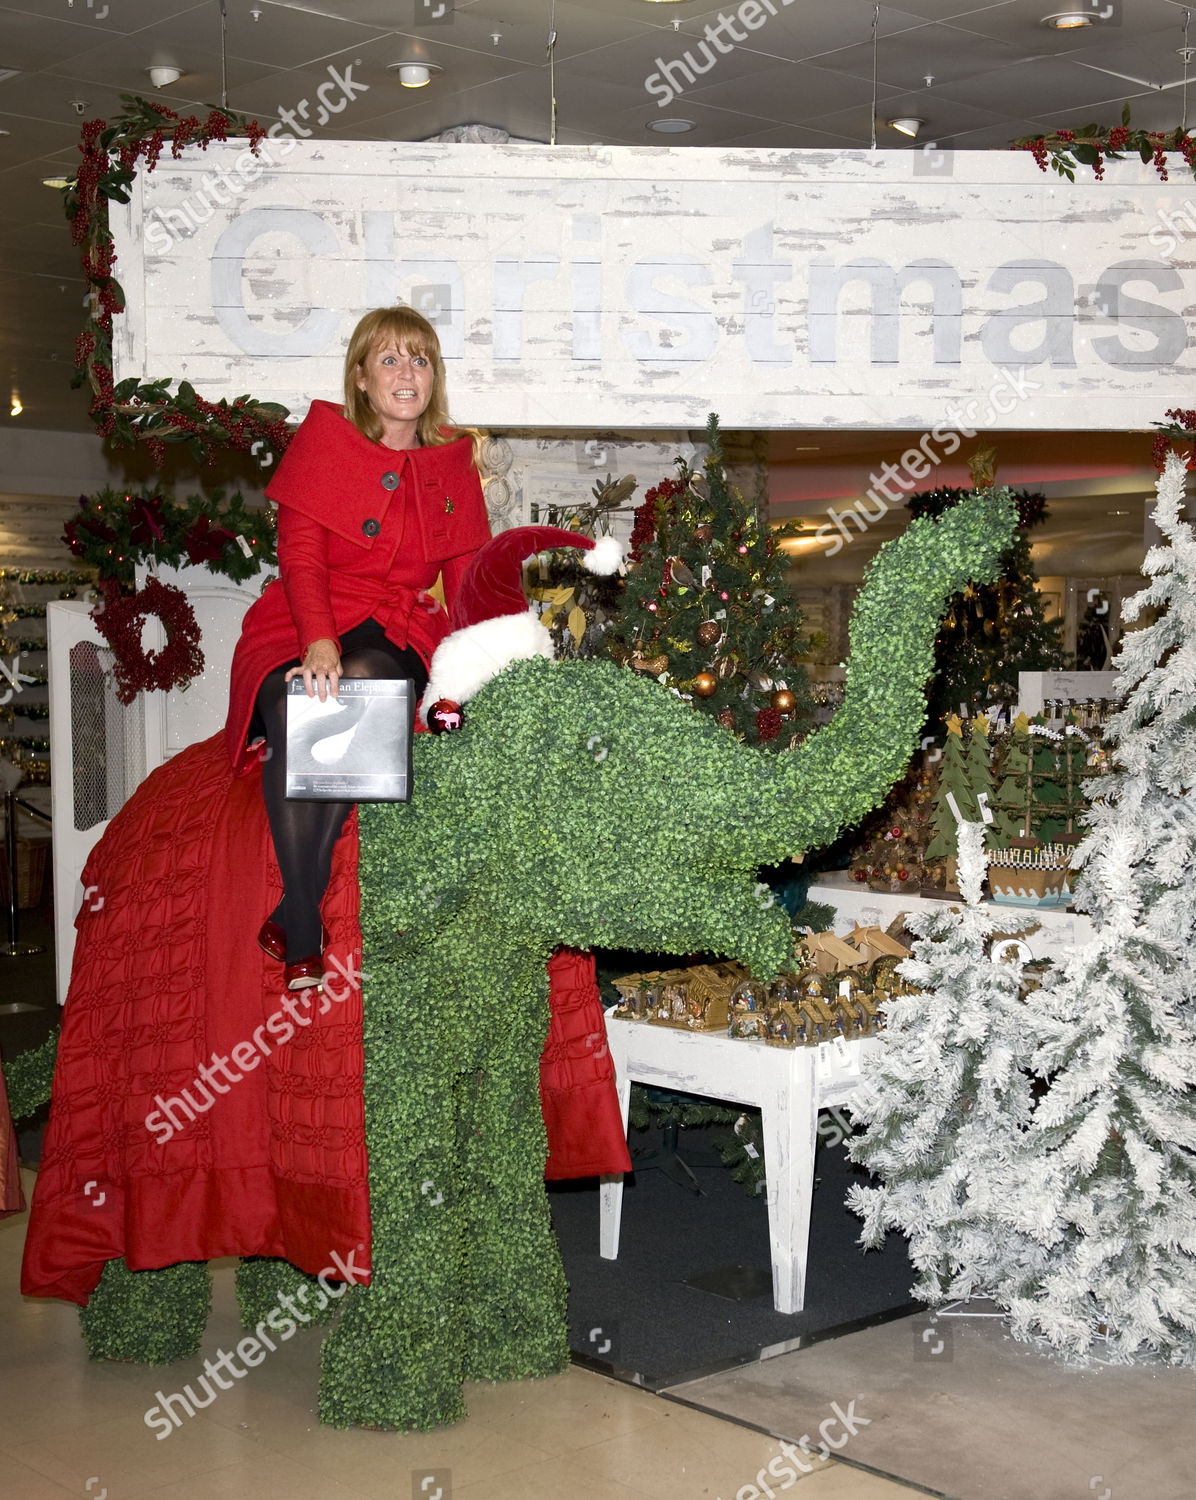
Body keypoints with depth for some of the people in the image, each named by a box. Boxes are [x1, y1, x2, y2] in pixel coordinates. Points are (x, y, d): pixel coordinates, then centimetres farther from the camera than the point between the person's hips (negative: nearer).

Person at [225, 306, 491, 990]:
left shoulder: (452, 460, 12)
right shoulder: (324, 437, 2)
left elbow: (468, 575, 9)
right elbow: (301, 555, -7)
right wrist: (319, 641, -27)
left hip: (398, 631, 1)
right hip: (303, 624, -1)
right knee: (293, 715, -35)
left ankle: (295, 912, -29)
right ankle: (305, 939, -30)